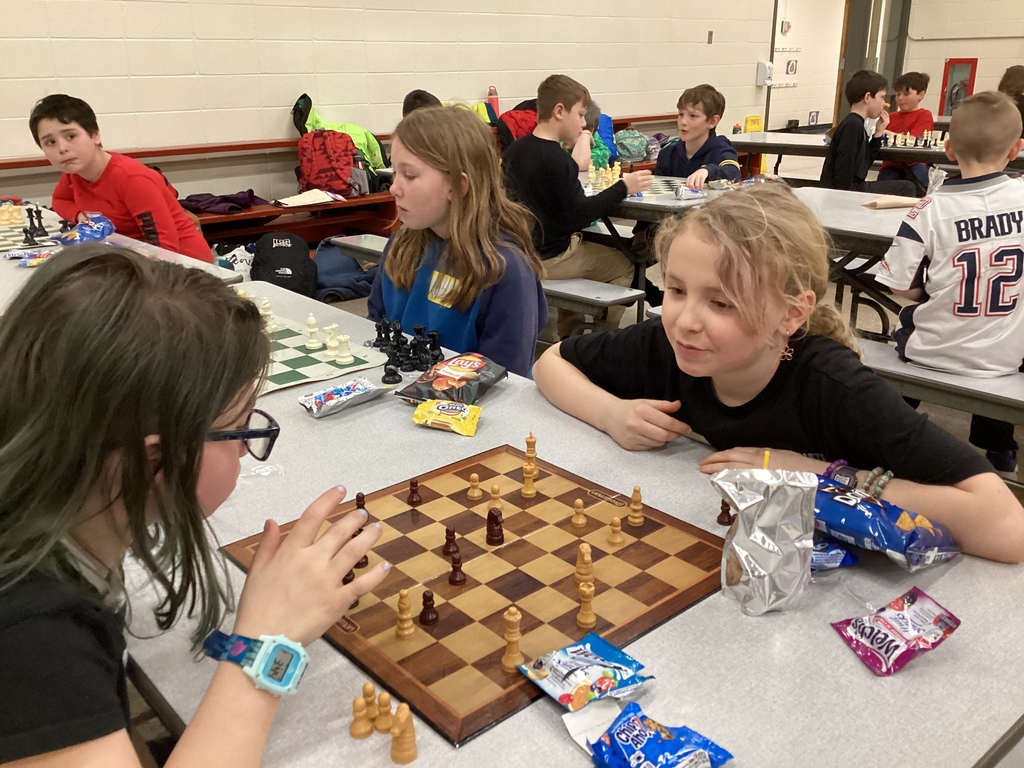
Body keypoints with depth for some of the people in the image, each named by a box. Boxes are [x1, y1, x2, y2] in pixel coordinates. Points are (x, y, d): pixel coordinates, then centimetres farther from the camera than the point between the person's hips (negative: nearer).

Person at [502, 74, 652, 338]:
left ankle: (569, 336, 35)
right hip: (551, 260, -8)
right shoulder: (558, 160, -23)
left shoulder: (515, 149, 1)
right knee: (624, 265, 11)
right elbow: (579, 216, -22)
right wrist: (623, 188, -17)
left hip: (522, 252, 8)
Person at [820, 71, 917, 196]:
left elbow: (864, 164, 16)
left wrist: (878, 134, 11)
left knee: (907, 187, 20)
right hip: (846, 191, -10)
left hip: (856, 187, 10)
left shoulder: (857, 124, 13)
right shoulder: (852, 125, -17)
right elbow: (844, 168, -23)